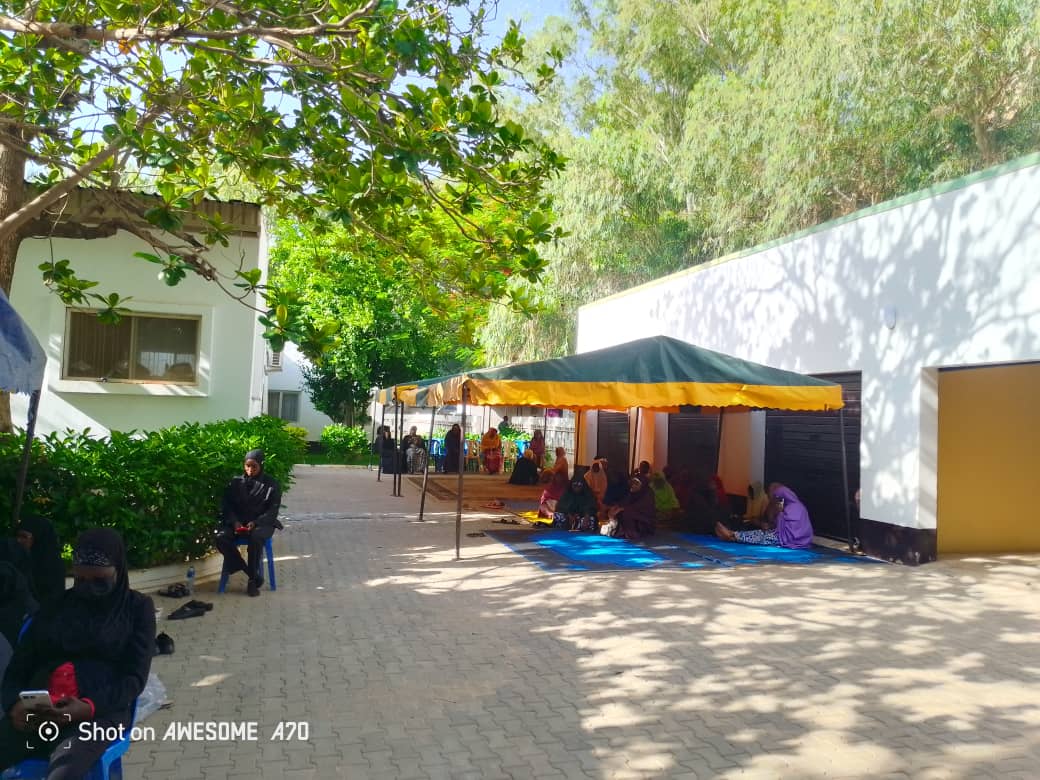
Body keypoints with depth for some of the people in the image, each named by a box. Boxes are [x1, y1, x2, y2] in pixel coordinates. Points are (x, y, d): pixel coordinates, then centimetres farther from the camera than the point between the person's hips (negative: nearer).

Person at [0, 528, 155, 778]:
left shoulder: (137, 607, 9)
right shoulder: (55, 607, 19)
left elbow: (135, 678, 1)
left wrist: (89, 707, -17)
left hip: (101, 710, -4)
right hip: (37, 711, 4)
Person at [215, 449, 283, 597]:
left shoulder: (271, 484, 1)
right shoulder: (235, 482, 10)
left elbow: (273, 510, -3)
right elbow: (226, 506, 7)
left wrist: (255, 523, -20)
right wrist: (235, 522, -13)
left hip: (262, 523, -3)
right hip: (237, 522, 3)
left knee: (256, 537, -37)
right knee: (221, 538, -27)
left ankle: (254, 580, -18)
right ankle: (253, 575, -18)